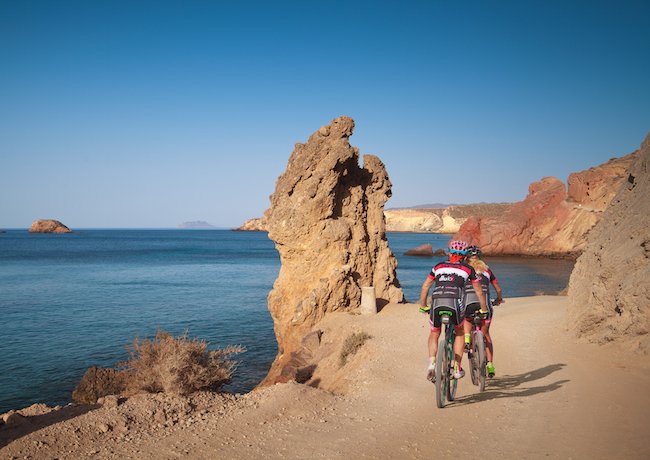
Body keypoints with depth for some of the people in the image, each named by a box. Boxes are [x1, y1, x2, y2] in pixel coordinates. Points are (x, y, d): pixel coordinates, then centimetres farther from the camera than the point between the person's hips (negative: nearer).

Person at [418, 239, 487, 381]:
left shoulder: (439, 266, 25)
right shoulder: (468, 269, 20)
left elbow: (425, 287, 28)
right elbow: (479, 292, 26)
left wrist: (423, 306, 37)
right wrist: (484, 311, 39)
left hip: (436, 302, 1)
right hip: (455, 302, -1)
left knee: (434, 334, 24)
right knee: (459, 333, 26)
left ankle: (431, 363, 2)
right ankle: (457, 368, 18)